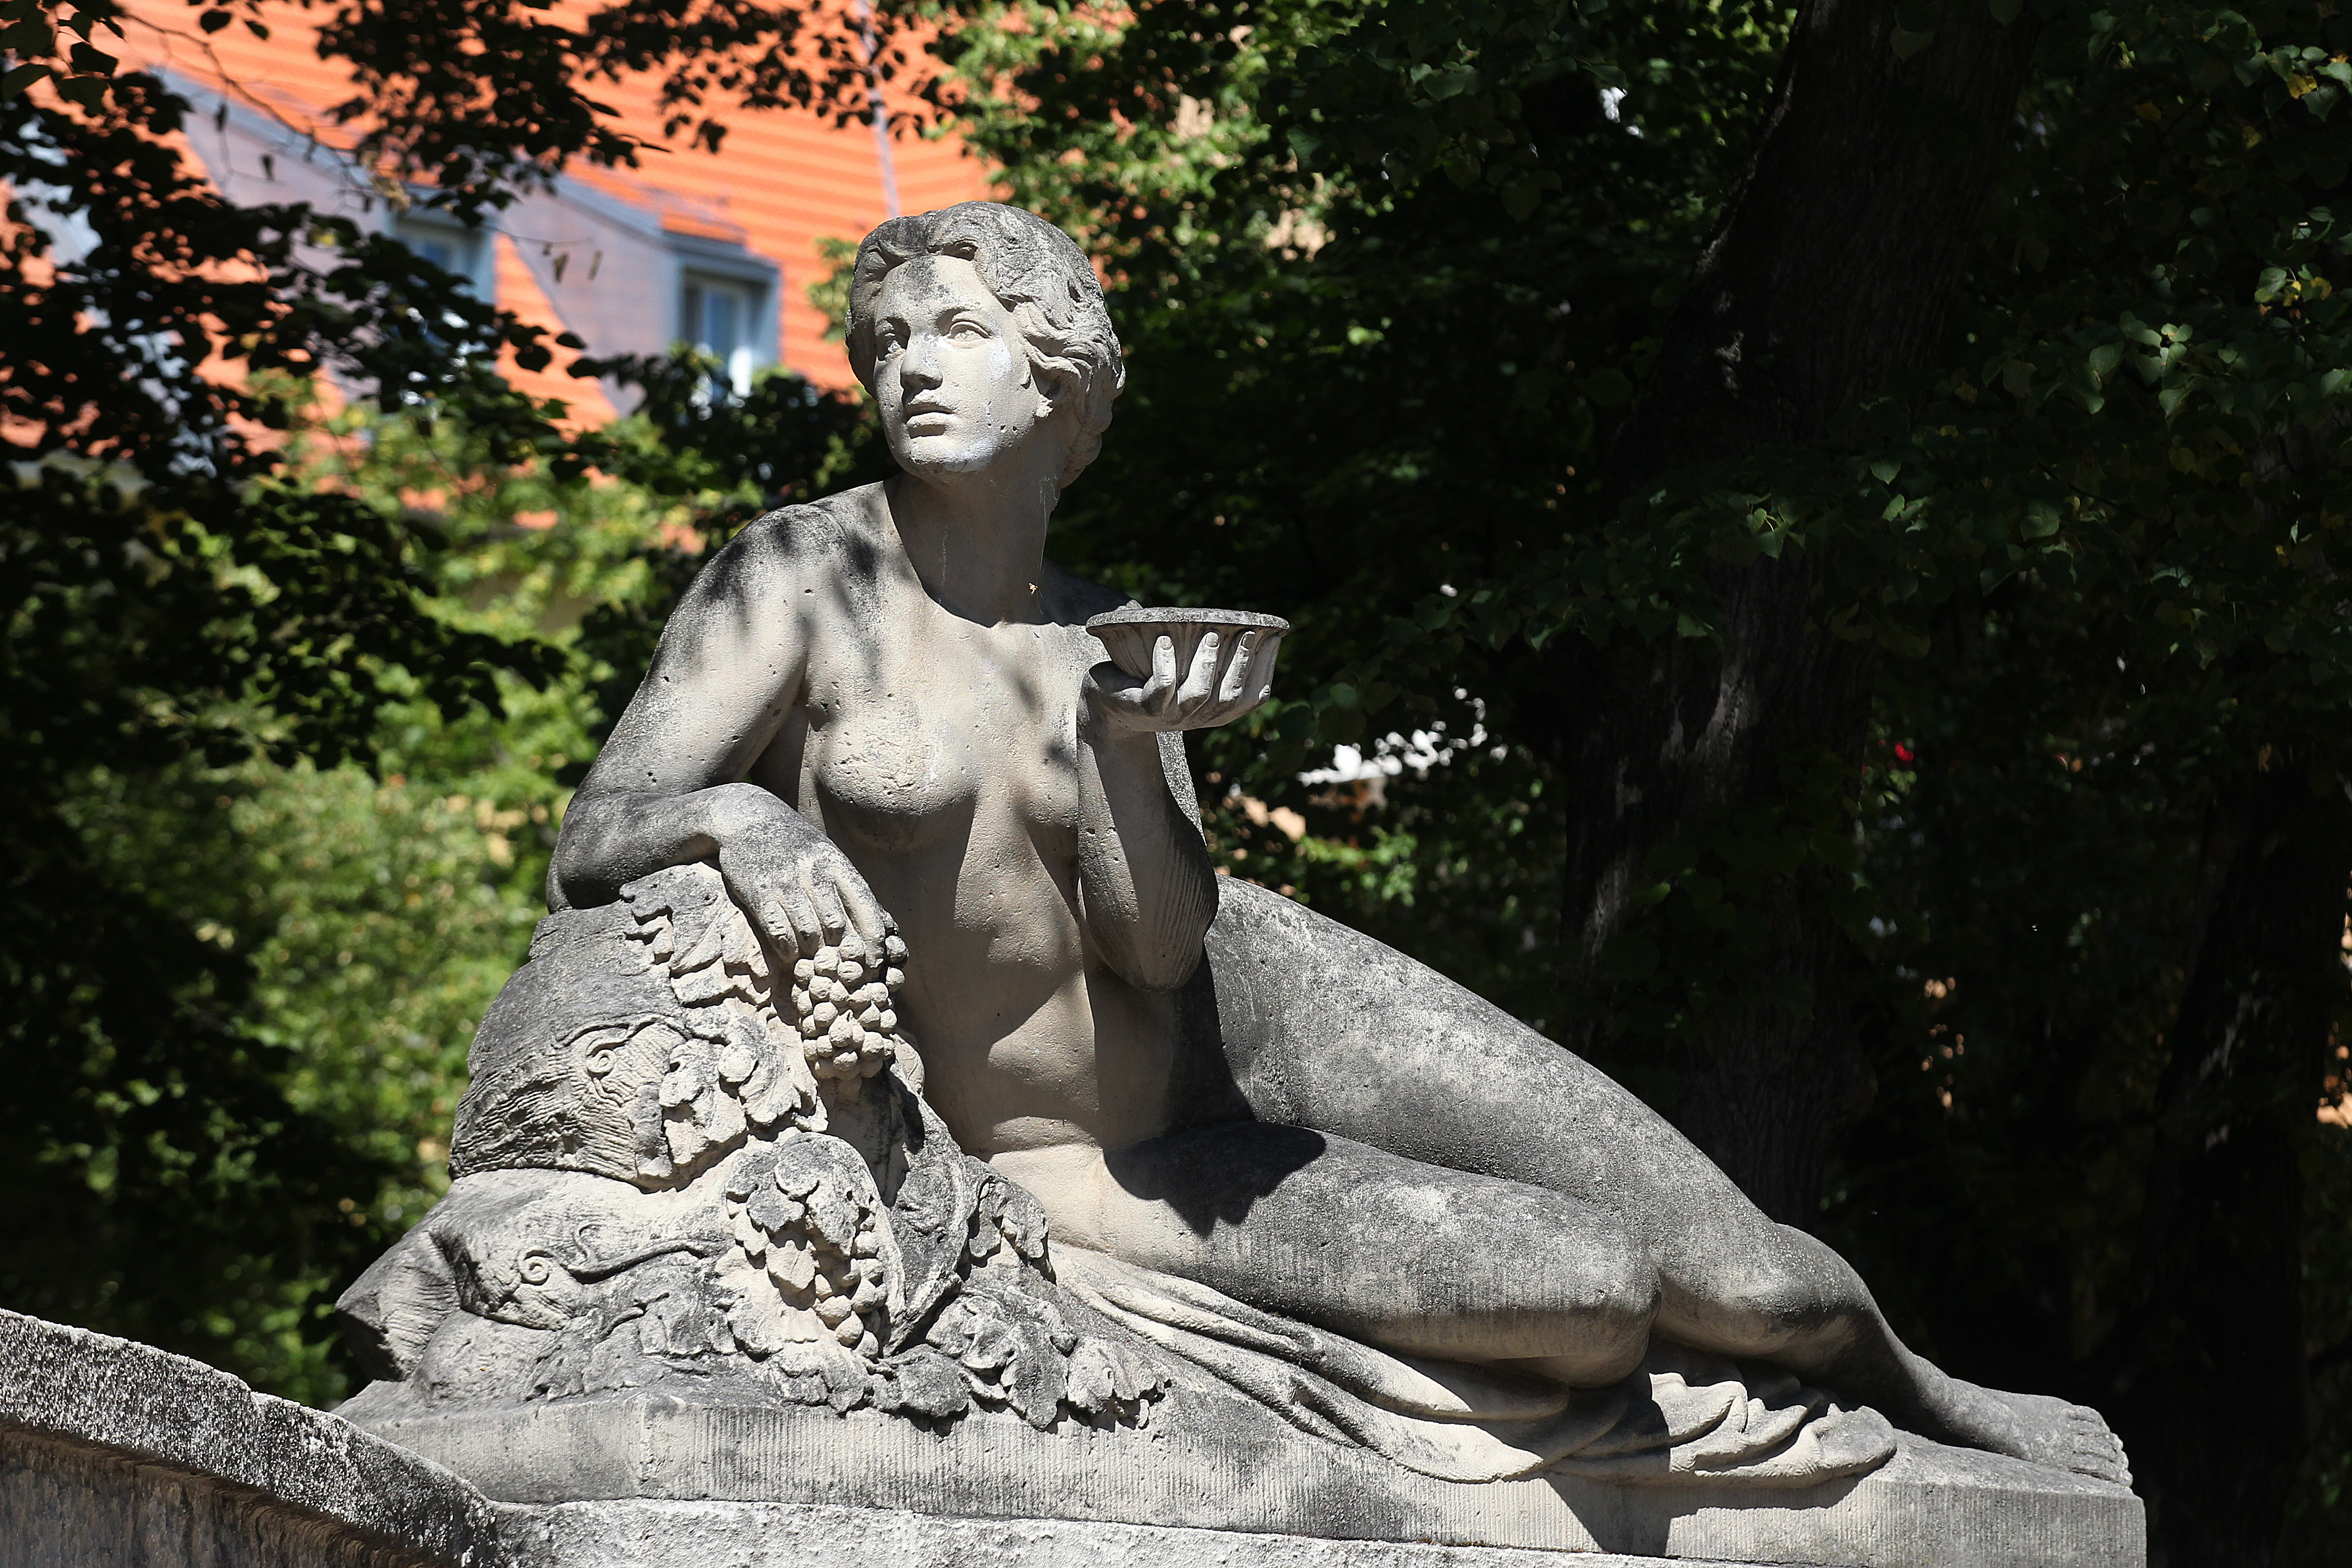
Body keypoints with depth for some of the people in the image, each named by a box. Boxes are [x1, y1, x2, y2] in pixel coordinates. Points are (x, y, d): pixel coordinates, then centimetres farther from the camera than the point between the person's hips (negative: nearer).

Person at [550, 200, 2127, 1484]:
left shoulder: (1105, 638, -2)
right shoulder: (801, 578, -14)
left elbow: (1161, 948, -9)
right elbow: (590, 848, -18)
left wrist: (1127, 751, -27)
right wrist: (729, 818, -41)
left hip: (1254, 1016, 4)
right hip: (1080, 1179, -4)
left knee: (1735, 1271, -4)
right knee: (1591, 1301, -19)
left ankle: (1915, 1389, 28)